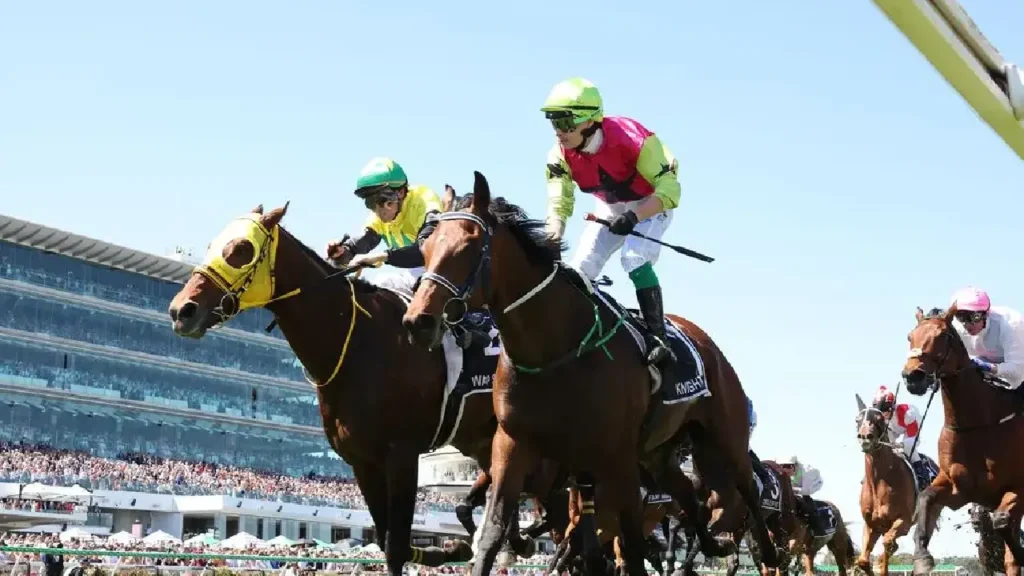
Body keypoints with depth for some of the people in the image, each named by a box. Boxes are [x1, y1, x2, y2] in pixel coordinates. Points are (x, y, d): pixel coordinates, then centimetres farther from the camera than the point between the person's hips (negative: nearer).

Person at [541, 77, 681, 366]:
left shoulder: (630, 139, -36)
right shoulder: (561, 156, -20)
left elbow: (668, 190, -34)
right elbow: (558, 205, -21)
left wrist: (634, 217, -47)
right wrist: (551, 239, -40)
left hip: (651, 204, -6)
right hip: (610, 209, 6)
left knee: (634, 258, -28)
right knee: (580, 268, -5)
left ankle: (657, 338, -25)